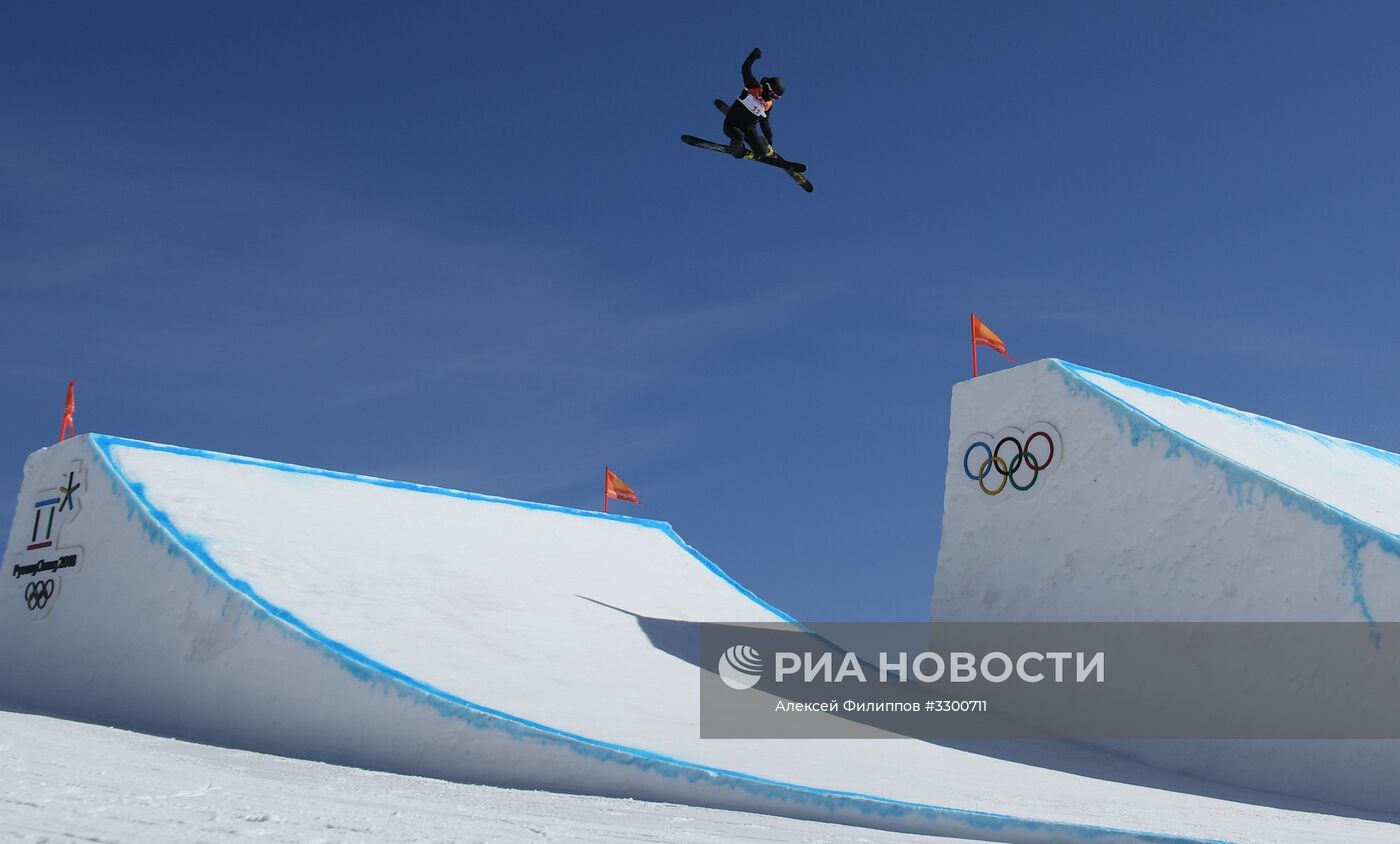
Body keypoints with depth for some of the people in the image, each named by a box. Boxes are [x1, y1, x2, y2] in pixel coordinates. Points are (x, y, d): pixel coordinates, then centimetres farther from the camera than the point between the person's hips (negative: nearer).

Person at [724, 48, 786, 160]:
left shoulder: (768, 105, 5)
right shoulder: (754, 87, -11)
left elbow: (764, 123, 17)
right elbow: (746, 70, -22)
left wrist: (769, 141, 19)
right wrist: (753, 56, -34)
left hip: (749, 128, 5)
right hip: (732, 124, -5)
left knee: (762, 152, -14)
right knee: (739, 137, -39)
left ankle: (767, 150, 24)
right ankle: (736, 151, -5)